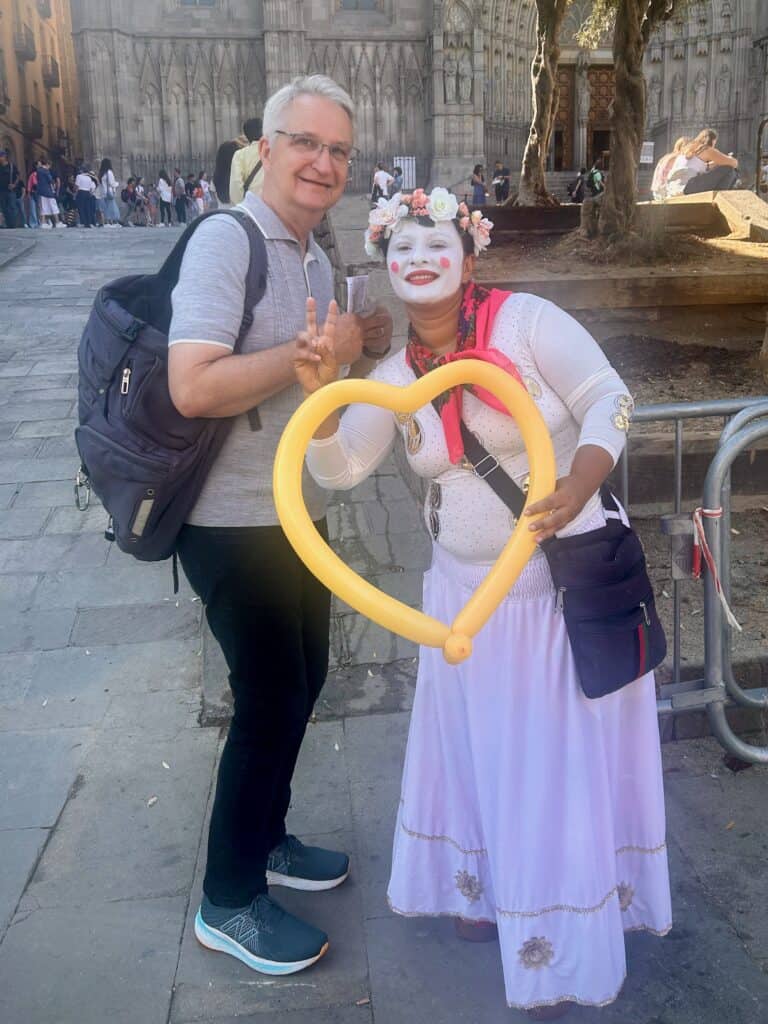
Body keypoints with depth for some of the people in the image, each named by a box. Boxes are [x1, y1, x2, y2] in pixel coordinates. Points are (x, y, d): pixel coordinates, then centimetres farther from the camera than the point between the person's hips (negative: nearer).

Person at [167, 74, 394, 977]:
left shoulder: (315, 258, 12)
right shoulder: (225, 240, -17)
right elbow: (193, 388, -29)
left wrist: (360, 347, 3)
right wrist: (314, 350, -23)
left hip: (298, 514, 9)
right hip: (236, 524, -9)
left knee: (301, 681, 19)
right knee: (269, 702, 1)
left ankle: (266, 840, 41)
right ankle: (228, 903, 23)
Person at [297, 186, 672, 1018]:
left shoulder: (525, 320, -13)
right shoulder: (395, 373, 2)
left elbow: (608, 400, -14)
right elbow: (340, 470, -1)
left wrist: (576, 491, -30)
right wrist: (321, 393, -18)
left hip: (568, 577, -4)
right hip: (468, 587, 5)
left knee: (563, 748, 5)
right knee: (480, 743, 16)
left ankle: (562, 938, 25)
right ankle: (490, 887, 41)